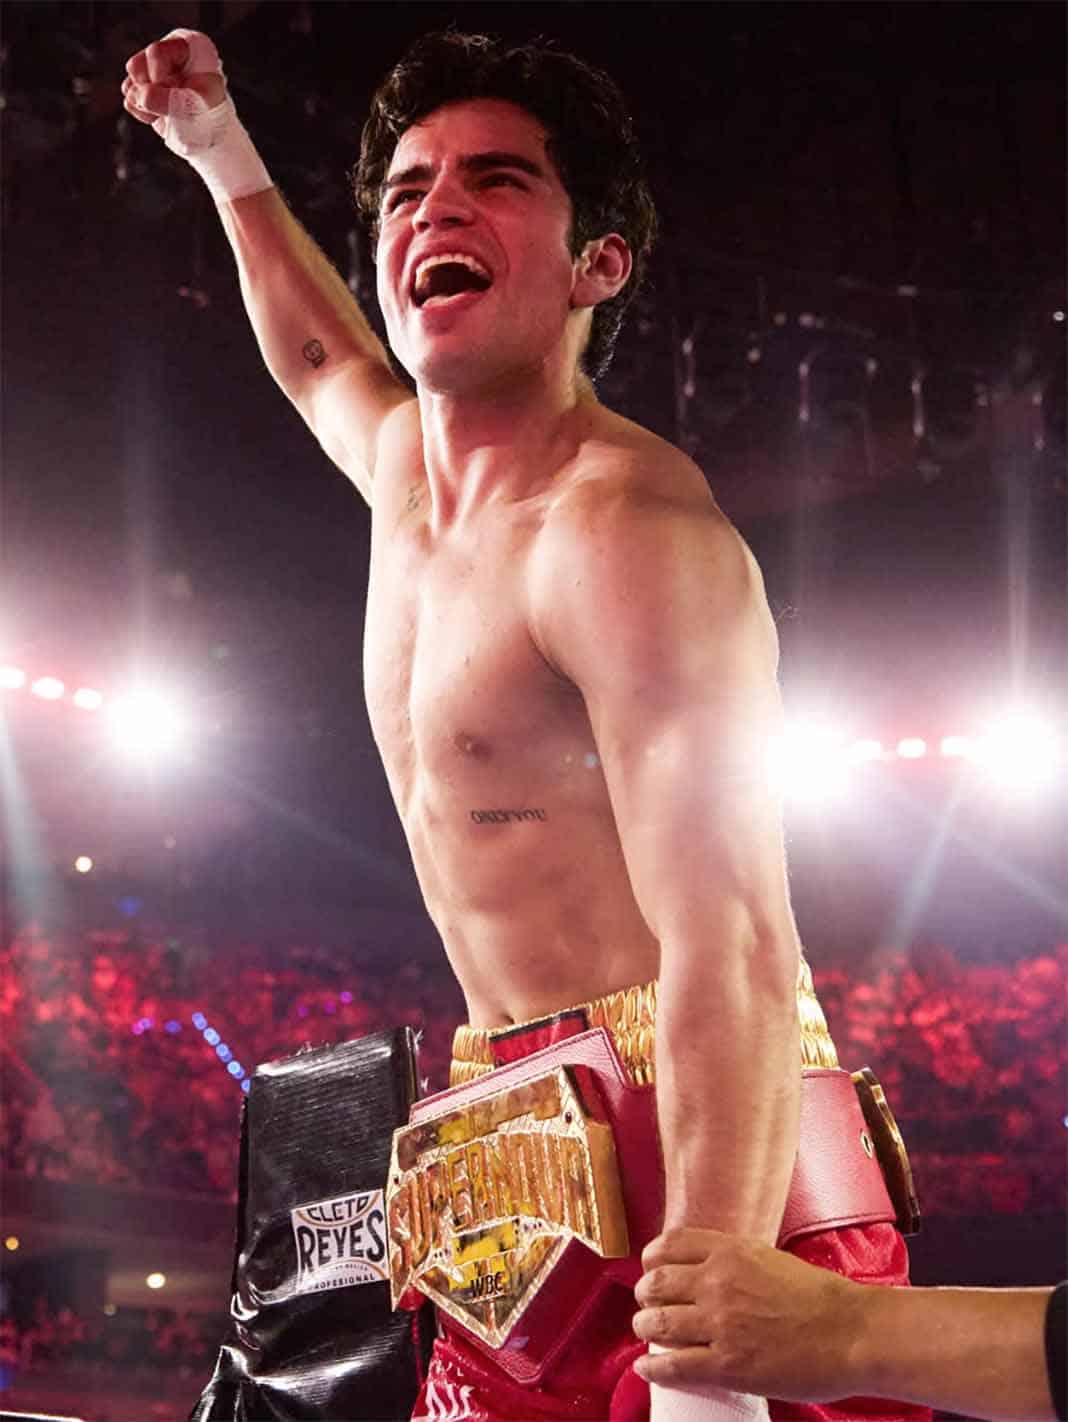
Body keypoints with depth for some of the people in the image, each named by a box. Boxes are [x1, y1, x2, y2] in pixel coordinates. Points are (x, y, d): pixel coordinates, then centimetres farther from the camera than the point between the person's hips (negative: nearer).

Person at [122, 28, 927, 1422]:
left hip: (712, 1173, -8)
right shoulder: (407, 464, 11)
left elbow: (731, 954, -26)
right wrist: (222, 154, 44)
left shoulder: (623, 525, -16)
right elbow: (319, 360, 40)